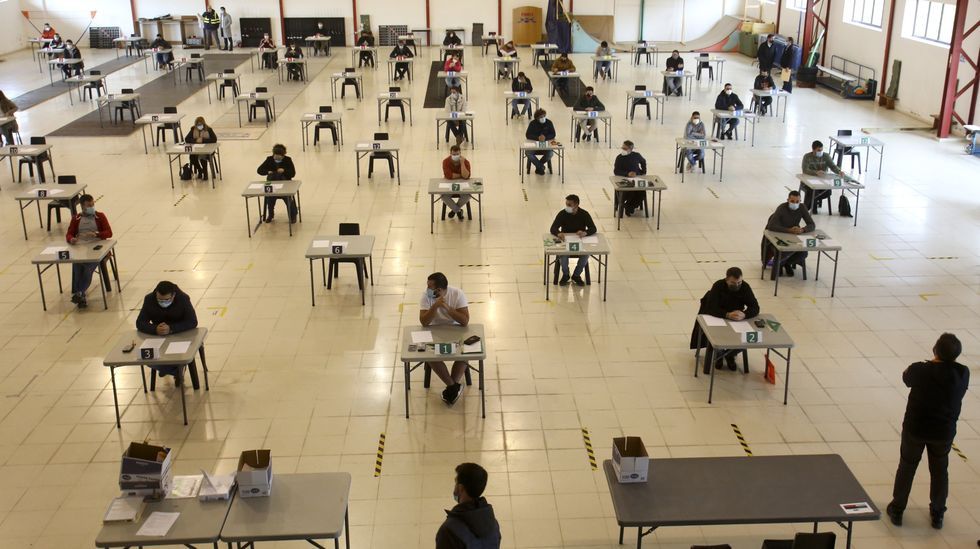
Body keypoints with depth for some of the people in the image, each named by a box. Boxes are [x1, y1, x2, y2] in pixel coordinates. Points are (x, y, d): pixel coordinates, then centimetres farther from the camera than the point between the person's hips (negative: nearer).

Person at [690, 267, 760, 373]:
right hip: (716, 317, -3)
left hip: (736, 319, 3)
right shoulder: (718, 286, -25)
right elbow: (711, 308, -34)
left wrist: (744, 315, -44)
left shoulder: (745, 287, -17)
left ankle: (730, 355, 8)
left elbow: (755, 308, -21)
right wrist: (727, 315, -51)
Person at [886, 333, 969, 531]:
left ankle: (897, 510, 28)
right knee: (939, 470, 22)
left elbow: (906, 377, 0)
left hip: (915, 428, -1)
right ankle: (937, 514, 35)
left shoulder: (920, 370, -22)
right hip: (944, 431, 2)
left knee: (907, 467, 18)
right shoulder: (962, 373, -16)